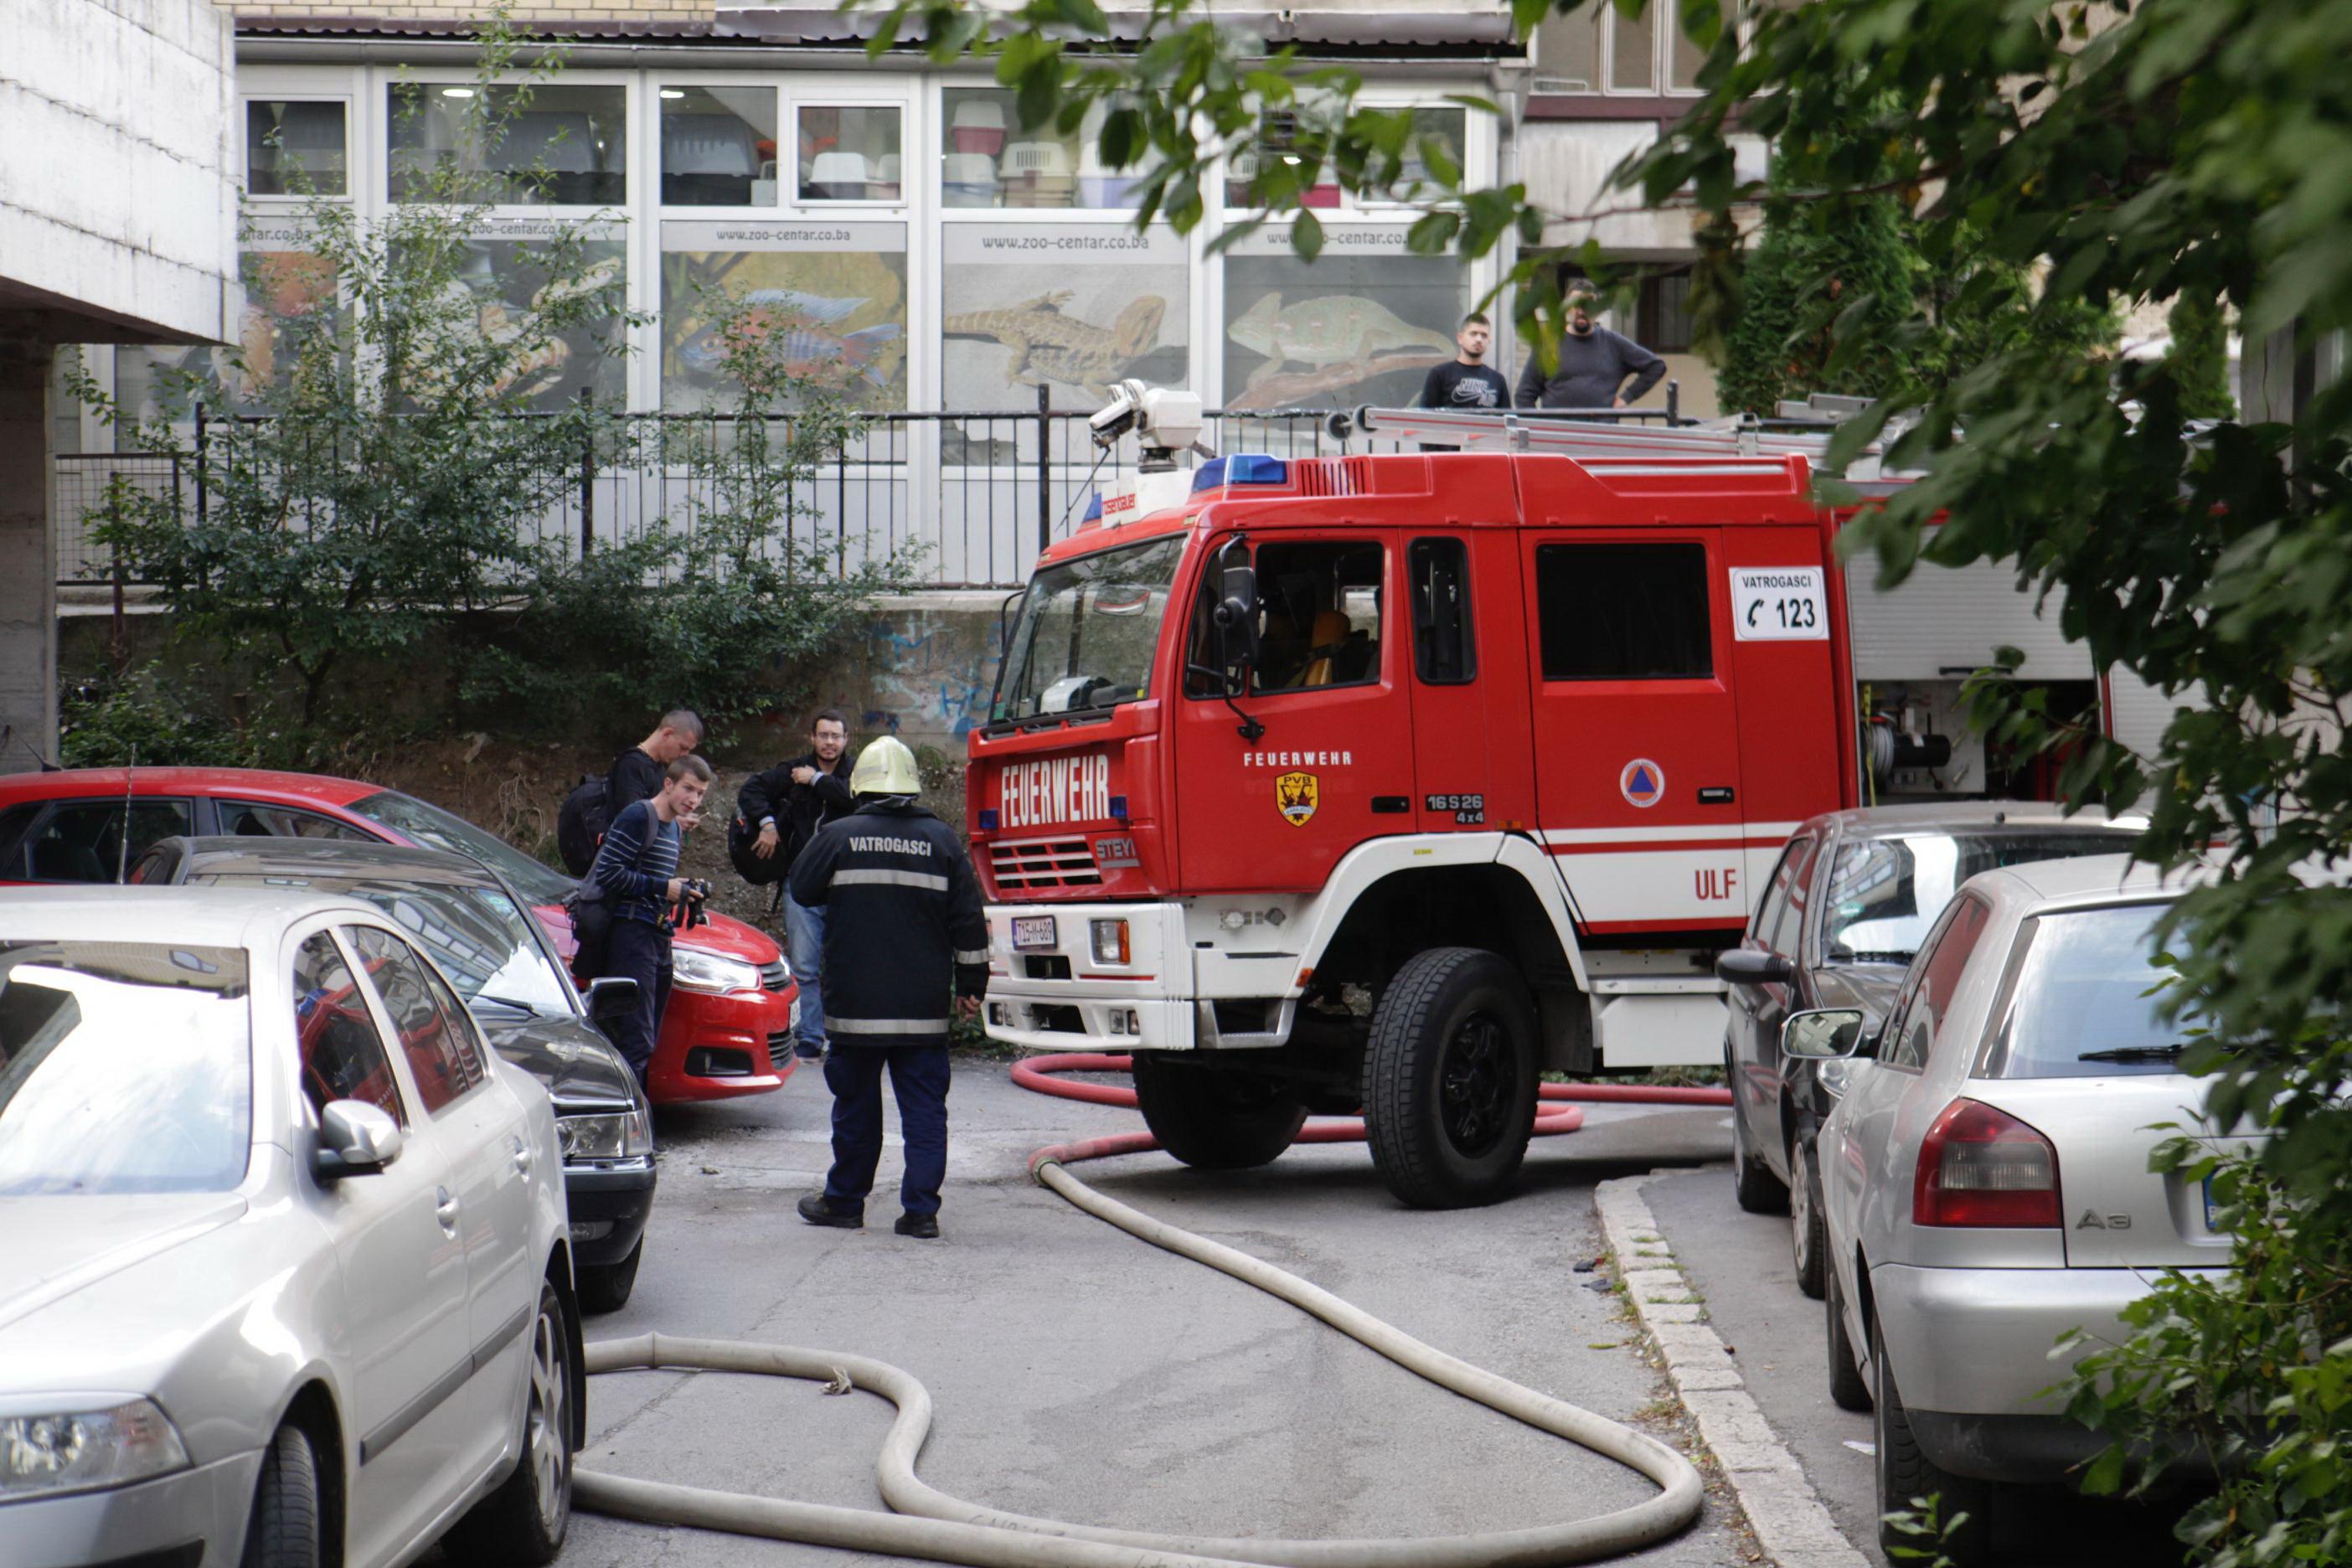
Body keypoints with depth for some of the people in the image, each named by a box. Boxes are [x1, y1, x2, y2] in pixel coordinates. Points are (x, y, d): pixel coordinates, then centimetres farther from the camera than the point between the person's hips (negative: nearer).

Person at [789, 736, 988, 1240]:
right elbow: (968, 921, 5)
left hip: (856, 1004, -1)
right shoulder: (942, 840, 2)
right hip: (924, 1008, 1)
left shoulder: (838, 837, -5)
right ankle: (920, 1210, -1)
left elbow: (803, 889, 10)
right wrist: (970, 985, 12)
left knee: (855, 1103, 10)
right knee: (924, 1105, 4)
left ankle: (843, 1202, 20)